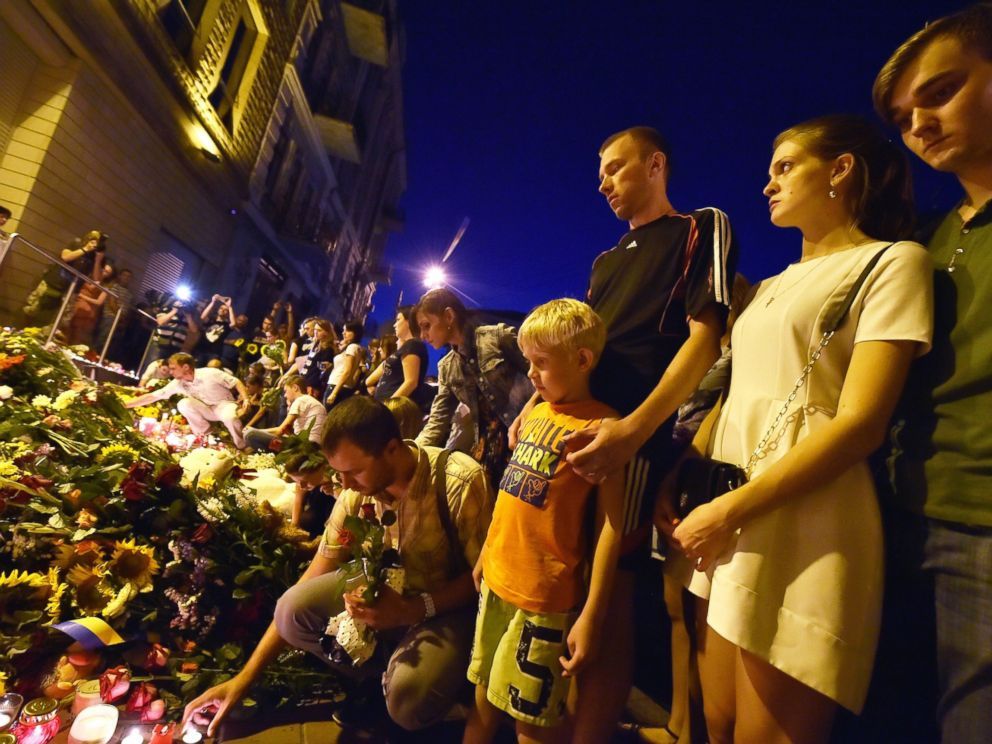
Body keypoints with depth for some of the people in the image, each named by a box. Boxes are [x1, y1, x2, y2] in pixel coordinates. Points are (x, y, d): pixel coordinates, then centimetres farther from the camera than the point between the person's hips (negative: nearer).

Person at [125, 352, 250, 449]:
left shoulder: (210, 374, -23)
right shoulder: (177, 383, -9)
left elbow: (236, 382, -16)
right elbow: (152, 396, -4)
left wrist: (246, 399, -30)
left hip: (225, 404, -5)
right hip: (207, 410, 5)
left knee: (229, 417, -39)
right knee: (183, 404, -23)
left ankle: (242, 448, -12)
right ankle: (205, 435, -4)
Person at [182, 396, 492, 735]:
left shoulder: (459, 481, -29)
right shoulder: (356, 493, -12)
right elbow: (305, 594, -4)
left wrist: (416, 608, -32)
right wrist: (244, 678, -5)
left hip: (448, 604, -4)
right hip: (387, 591, 5)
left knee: (407, 699, -31)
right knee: (293, 609, -18)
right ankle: (372, 675, 6)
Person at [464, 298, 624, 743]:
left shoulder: (600, 425, -16)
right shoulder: (535, 411, 7)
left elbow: (610, 524, -18)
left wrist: (591, 615, -18)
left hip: (543, 596, -7)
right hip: (497, 580, 7)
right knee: (484, 698, 23)